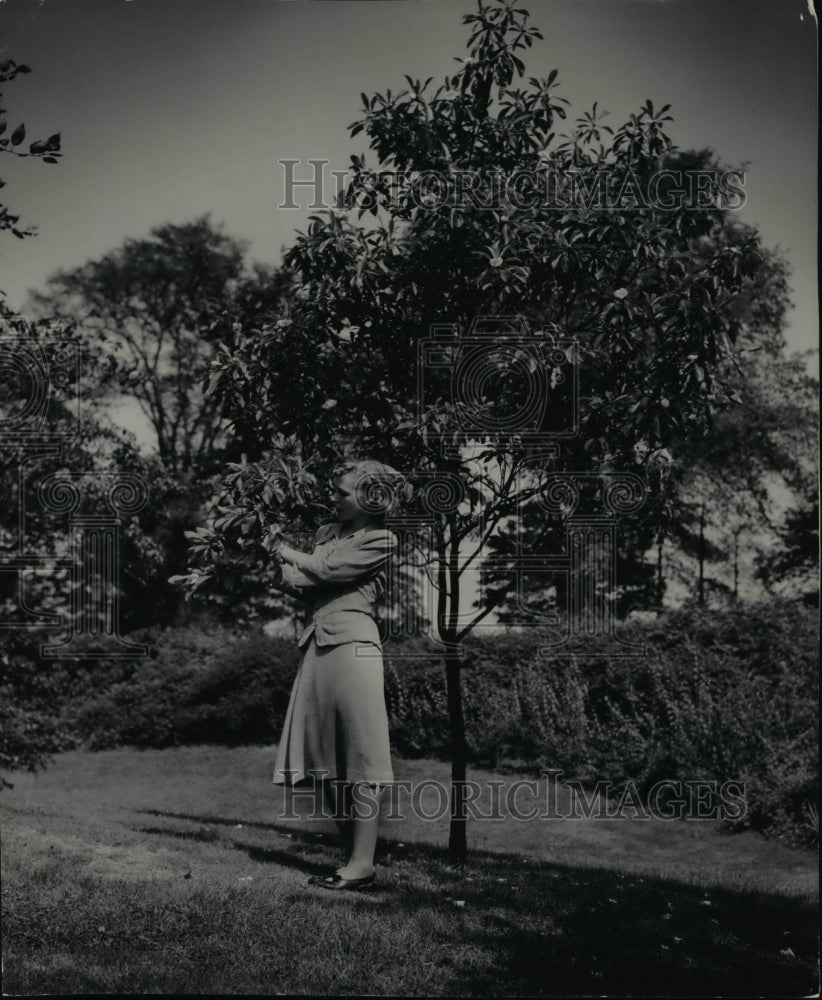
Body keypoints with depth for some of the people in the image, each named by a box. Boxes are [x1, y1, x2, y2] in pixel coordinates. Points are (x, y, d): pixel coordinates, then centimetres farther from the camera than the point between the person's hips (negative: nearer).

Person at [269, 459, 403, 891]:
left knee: (359, 759, -5)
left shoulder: (382, 541, -1)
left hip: (352, 643, -8)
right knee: (326, 761, 8)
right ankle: (350, 854, 17)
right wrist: (288, 568, -9)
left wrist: (287, 554, 7)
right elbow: (297, 584, 14)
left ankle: (362, 863, -3)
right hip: (317, 644, 8)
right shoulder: (327, 532, 21)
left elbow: (328, 570, -10)